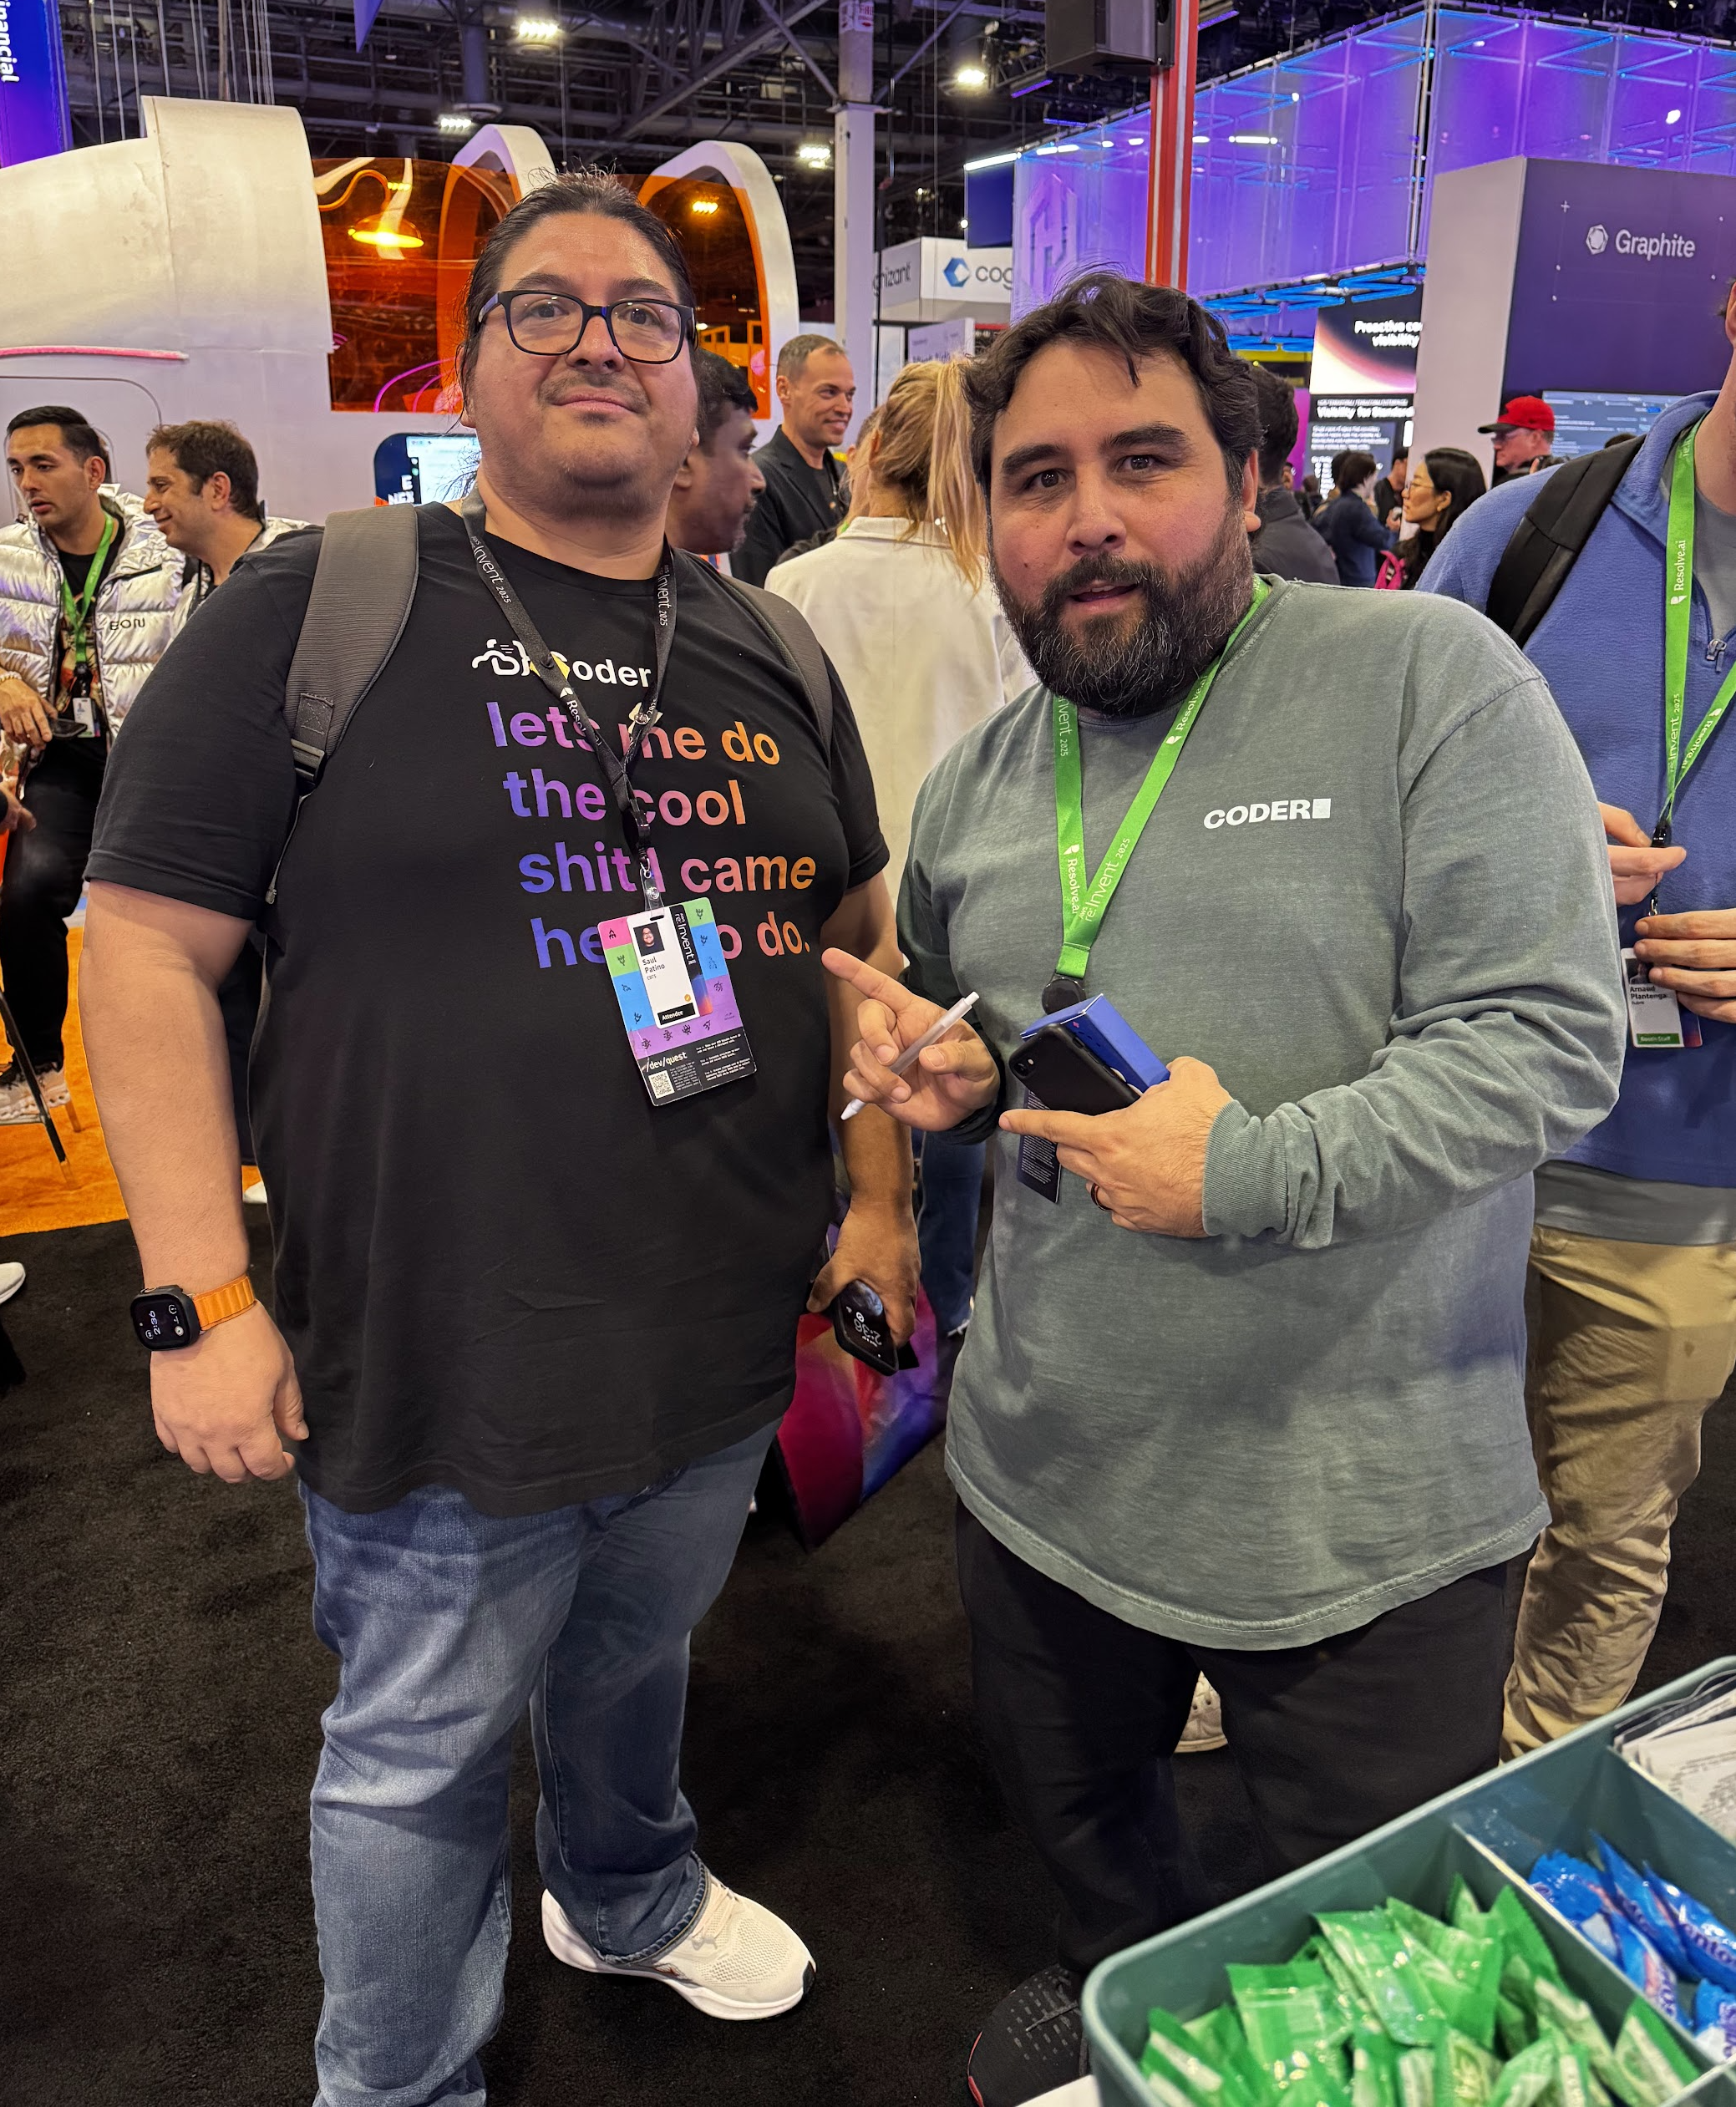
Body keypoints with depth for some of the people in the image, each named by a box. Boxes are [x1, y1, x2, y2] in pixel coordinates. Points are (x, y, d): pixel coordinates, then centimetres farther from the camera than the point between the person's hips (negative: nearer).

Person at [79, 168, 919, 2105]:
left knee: (637, 1658, 27)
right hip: (443, 1360, -4)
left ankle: (627, 1897, 57)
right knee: (421, 1756, 14)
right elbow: (147, 943, -9)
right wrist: (198, 1300, -14)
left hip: (727, 1343, 5)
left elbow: (856, 930, 15)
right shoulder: (322, 607, -8)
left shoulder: (767, 652, 7)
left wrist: (881, 1195, 7)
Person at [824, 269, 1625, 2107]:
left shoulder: (1425, 679, -14)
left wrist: (1257, 1171, -25)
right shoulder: (971, 784, 5)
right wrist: (948, 1068, -4)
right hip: (1044, 1473, 6)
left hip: (1360, 1518, -5)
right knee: (1074, 1817, 30)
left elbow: (1552, 1036, -18)